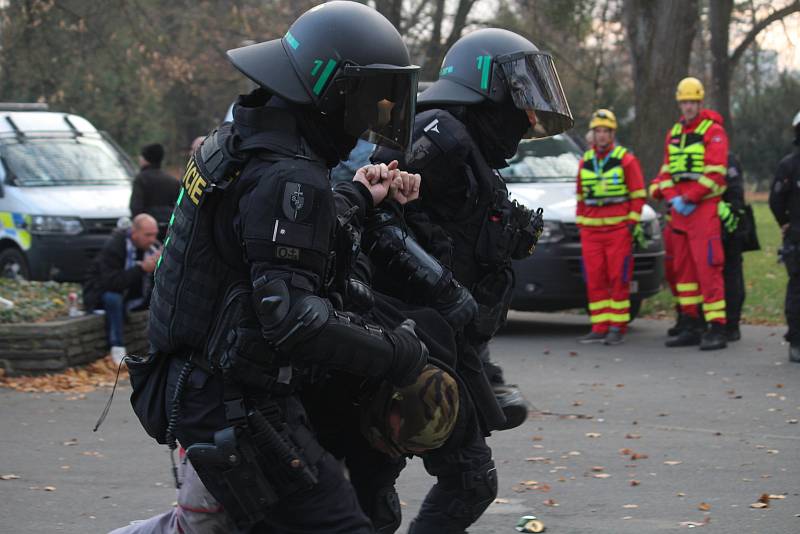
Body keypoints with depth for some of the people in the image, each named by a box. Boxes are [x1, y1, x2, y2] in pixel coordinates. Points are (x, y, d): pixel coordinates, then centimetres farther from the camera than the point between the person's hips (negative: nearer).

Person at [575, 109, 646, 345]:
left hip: (619, 229, -4)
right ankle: (599, 328, 4)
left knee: (619, 280, -4)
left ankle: (617, 328, 0)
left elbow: (638, 195, -1)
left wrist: (633, 223, -7)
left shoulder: (626, 160, 0)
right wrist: (580, 224, 15)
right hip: (591, 231, 4)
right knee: (594, 281, 1)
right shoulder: (585, 163, 14)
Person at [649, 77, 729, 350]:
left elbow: (715, 173, -13)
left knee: (708, 268, -11)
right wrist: (672, 198, -1)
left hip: (704, 208, -8)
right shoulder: (674, 133, 17)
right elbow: (667, 170, 16)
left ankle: (716, 329, -12)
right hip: (678, 210, 8)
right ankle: (692, 326, 16)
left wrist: (688, 199, -16)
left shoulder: (713, 132, -5)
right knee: (682, 268, 9)